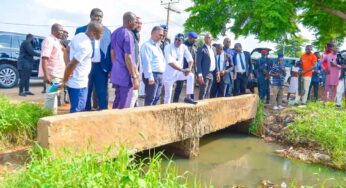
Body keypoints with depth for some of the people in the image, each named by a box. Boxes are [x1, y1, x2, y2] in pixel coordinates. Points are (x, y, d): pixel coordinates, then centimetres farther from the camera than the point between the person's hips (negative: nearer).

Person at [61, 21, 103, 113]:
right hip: (78, 84, -9)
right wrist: (64, 81, -12)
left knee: (80, 109, 20)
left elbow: (67, 51, 12)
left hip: (74, 81, 9)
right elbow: (72, 65, -24)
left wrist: (67, 64, 0)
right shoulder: (86, 46, -25)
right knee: (77, 111, 1)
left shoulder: (79, 36, 3)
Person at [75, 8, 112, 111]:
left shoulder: (107, 31, 10)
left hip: (102, 67, 1)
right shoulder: (80, 30, 5)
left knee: (103, 95, 3)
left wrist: (110, 68, -2)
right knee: (85, 95, 7)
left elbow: (110, 51, 7)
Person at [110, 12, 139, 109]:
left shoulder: (115, 32, 10)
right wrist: (134, 77, -17)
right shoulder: (128, 34, -17)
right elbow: (128, 58, -21)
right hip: (125, 75, -9)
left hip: (116, 73, 9)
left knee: (117, 101, 19)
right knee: (124, 106, 0)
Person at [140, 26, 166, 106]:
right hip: (152, 75, -9)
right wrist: (150, 77, -23)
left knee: (156, 98, 12)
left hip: (159, 75, 9)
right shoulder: (147, 45, -9)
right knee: (150, 98, -7)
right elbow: (146, 62, -17)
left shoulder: (157, 46, 21)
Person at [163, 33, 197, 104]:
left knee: (191, 76, -19)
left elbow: (190, 59, -2)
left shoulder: (184, 47, 0)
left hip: (179, 73, 4)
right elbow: (170, 62, -24)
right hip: (169, 74, -4)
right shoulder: (168, 47, -14)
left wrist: (189, 68, -23)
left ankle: (188, 97, -10)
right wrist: (182, 70, -28)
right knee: (168, 95, -1)